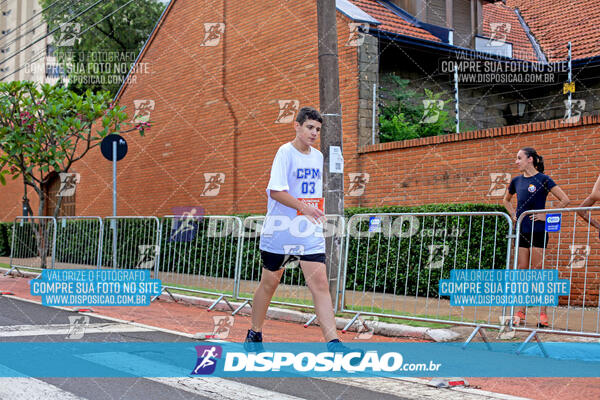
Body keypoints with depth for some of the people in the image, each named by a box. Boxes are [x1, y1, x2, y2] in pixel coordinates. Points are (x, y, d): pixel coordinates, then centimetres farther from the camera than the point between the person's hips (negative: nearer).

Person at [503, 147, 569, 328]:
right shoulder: (516, 181, 9)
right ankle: (520, 312, 11)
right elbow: (506, 200, 29)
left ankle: (543, 314, 1)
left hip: (537, 230, -5)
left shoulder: (543, 179, -7)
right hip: (521, 231, 5)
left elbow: (565, 200, -11)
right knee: (521, 270, 6)